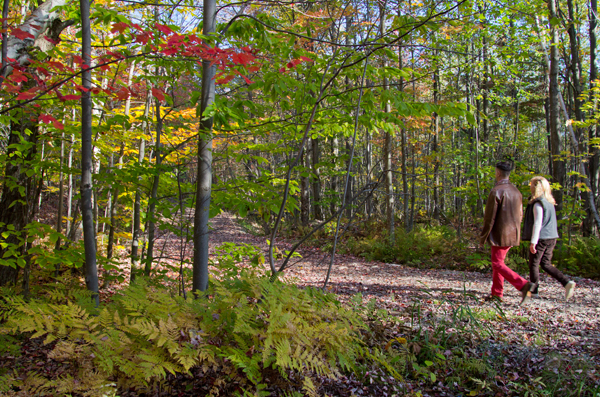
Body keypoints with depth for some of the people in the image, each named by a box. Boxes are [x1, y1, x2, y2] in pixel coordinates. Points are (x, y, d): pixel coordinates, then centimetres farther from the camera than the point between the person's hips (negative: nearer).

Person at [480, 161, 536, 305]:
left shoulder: (496, 191, -15)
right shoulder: (516, 191, 10)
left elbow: (490, 217, -15)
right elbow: (520, 215, 15)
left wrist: (483, 237, -7)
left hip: (500, 235, -8)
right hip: (513, 234, 8)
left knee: (498, 264, -3)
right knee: (497, 262, 16)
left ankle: (523, 285, -18)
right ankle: (497, 293, 20)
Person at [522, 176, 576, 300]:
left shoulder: (538, 203, -14)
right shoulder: (550, 203, 13)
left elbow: (537, 223, -19)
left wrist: (533, 241, -19)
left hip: (541, 238, -8)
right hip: (551, 238, 8)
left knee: (533, 265, 4)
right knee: (546, 264, 15)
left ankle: (533, 291, 11)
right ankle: (567, 283, 1)